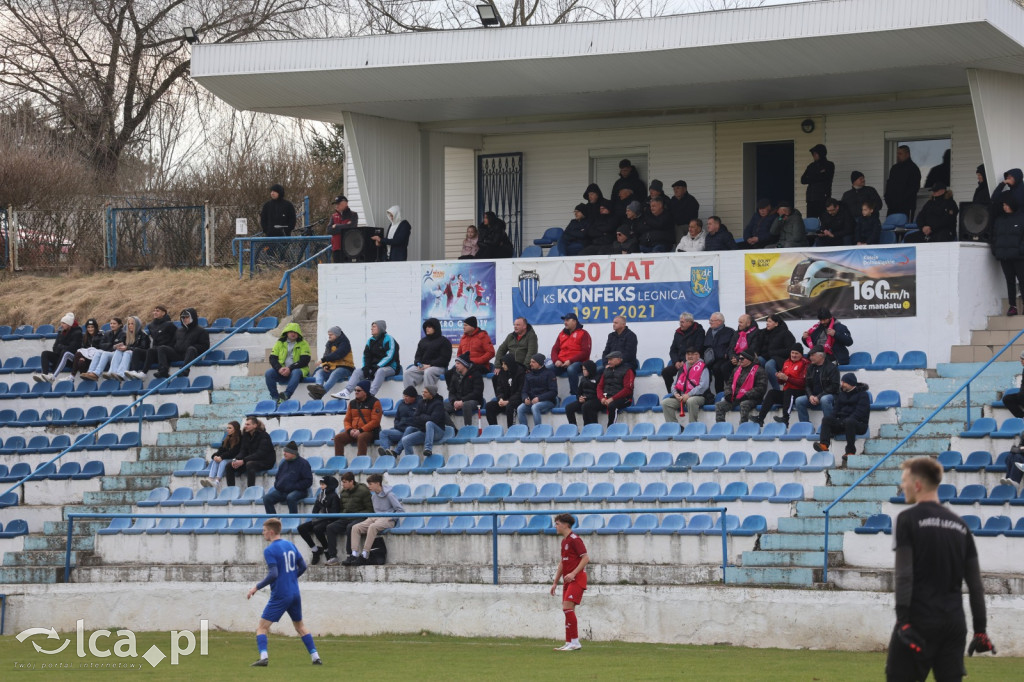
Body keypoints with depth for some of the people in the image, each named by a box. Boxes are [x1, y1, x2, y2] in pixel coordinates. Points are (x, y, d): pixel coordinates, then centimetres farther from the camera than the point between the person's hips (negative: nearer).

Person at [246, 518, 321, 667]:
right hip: (295, 594, 7)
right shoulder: (290, 545, 8)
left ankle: (263, 657, -20)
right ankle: (315, 657, 15)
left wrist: (257, 587, -11)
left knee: (262, 627, -2)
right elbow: (303, 566, 11)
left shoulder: (269, 550, -13)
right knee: (300, 626, 21)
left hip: (280, 596, -7)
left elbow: (273, 575, -21)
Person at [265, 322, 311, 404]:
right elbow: (272, 358, 5)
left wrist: (290, 368, -19)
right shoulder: (280, 343, 11)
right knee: (268, 373, -22)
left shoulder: (303, 344, 3)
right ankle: (275, 397, -25)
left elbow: (305, 360, -8)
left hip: (298, 369, -3)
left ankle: (286, 395, -52)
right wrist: (279, 368, -16)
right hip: (281, 371, 3)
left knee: (295, 373, -38)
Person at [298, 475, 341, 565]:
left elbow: (334, 513, -13)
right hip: (319, 520, 8)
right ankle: (315, 550, -4)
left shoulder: (333, 496, -7)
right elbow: (315, 510, 17)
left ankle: (327, 550, -17)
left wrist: (320, 519, -17)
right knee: (301, 528, -9)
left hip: (329, 521, -8)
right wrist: (314, 518, -4)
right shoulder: (320, 495, 15)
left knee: (317, 528, -36)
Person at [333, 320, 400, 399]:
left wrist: (378, 366, -22)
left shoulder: (388, 339, -7)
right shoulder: (370, 340, 14)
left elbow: (390, 356, -16)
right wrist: (366, 367, -8)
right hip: (374, 367, 7)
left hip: (389, 367, -7)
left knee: (380, 371, -38)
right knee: (358, 371, -8)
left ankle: (371, 394, -51)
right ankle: (346, 392, -22)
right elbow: (366, 355, 12)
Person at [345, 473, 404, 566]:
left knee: (372, 526, -39)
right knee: (355, 528, -15)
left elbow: (400, 510, -7)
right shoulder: (373, 495, 14)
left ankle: (365, 556, -38)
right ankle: (354, 554, -25)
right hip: (375, 518, 8)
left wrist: (390, 517, -15)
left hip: (387, 520, -7)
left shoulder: (389, 495, -8)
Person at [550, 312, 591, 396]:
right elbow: (555, 349, 17)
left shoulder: (583, 333, 1)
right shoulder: (562, 334, 19)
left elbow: (585, 352, -9)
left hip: (577, 362, -6)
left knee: (571, 369, -40)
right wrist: (556, 360, -6)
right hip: (561, 363, 6)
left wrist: (570, 361, -17)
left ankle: (574, 394, -31)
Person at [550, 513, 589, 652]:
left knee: (567, 607, -18)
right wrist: (555, 582, 26)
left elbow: (586, 558, -17)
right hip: (568, 580, 10)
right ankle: (569, 643, 9)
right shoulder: (563, 541, 18)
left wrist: (573, 573, -26)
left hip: (577, 579, -10)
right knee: (567, 610, 7)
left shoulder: (574, 539, -10)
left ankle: (575, 643, -16)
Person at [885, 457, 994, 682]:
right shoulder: (959, 525, 13)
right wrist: (980, 629, 15)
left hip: (919, 622, -5)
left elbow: (904, 575, -13)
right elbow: (975, 584, 13)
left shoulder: (908, 519, -4)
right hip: (954, 623, 5)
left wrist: (903, 620, -16)